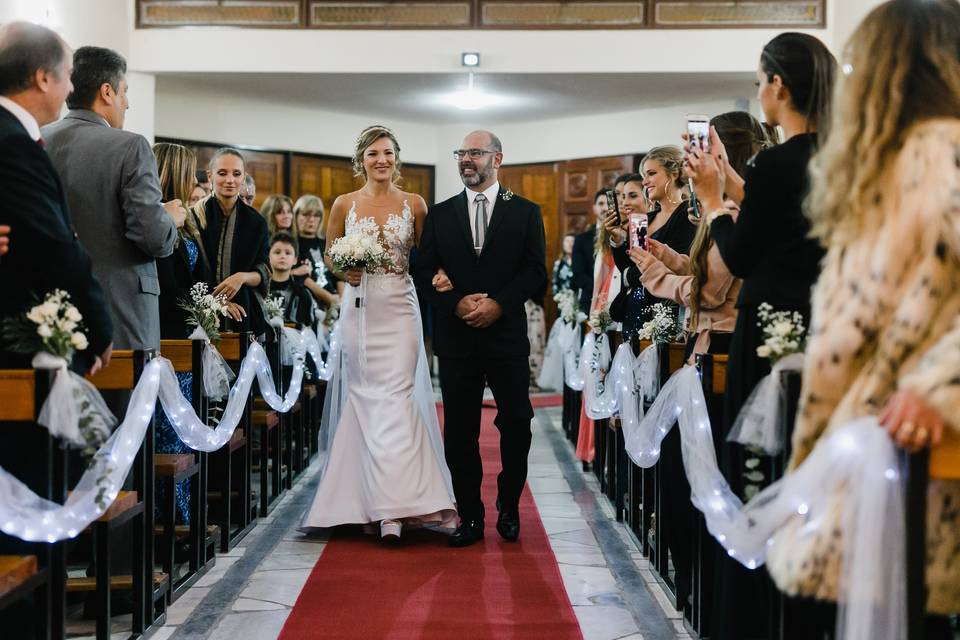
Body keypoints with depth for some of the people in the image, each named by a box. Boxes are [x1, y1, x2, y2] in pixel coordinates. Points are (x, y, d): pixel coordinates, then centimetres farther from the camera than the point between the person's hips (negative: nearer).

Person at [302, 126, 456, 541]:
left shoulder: (414, 205, 5)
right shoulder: (344, 205, 6)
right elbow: (330, 257, 13)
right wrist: (345, 271, -8)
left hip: (399, 308, -1)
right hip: (359, 309, 1)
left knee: (396, 396, -10)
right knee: (364, 397, 0)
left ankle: (395, 507, -12)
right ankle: (370, 501, 6)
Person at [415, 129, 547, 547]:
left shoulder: (525, 212, 5)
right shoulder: (440, 214, 10)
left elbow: (535, 272, -2)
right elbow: (425, 271, 5)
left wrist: (498, 303, -14)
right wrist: (456, 303, -11)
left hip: (507, 335, -1)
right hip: (456, 337, 2)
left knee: (516, 425, 4)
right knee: (459, 431, 3)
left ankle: (509, 507, 22)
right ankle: (470, 517, 12)